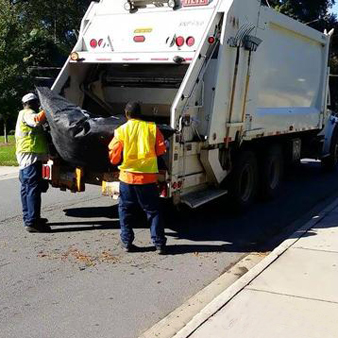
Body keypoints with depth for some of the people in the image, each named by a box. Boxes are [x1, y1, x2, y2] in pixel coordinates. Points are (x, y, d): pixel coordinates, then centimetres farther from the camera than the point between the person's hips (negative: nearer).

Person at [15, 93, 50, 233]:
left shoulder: (23, 114, 25)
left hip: (25, 157, 11)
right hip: (31, 155, -11)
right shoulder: (27, 114, -8)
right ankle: (32, 222, -18)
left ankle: (28, 218, 24)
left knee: (26, 188, 15)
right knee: (34, 188, -14)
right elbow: (37, 120, -30)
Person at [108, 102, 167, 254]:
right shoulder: (152, 128, -1)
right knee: (153, 211, 9)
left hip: (128, 176, 0)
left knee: (126, 210, 15)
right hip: (148, 177, 1)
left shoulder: (121, 131, -4)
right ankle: (159, 243, 8)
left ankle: (127, 242, 17)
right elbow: (161, 150, 3)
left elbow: (114, 157, -2)